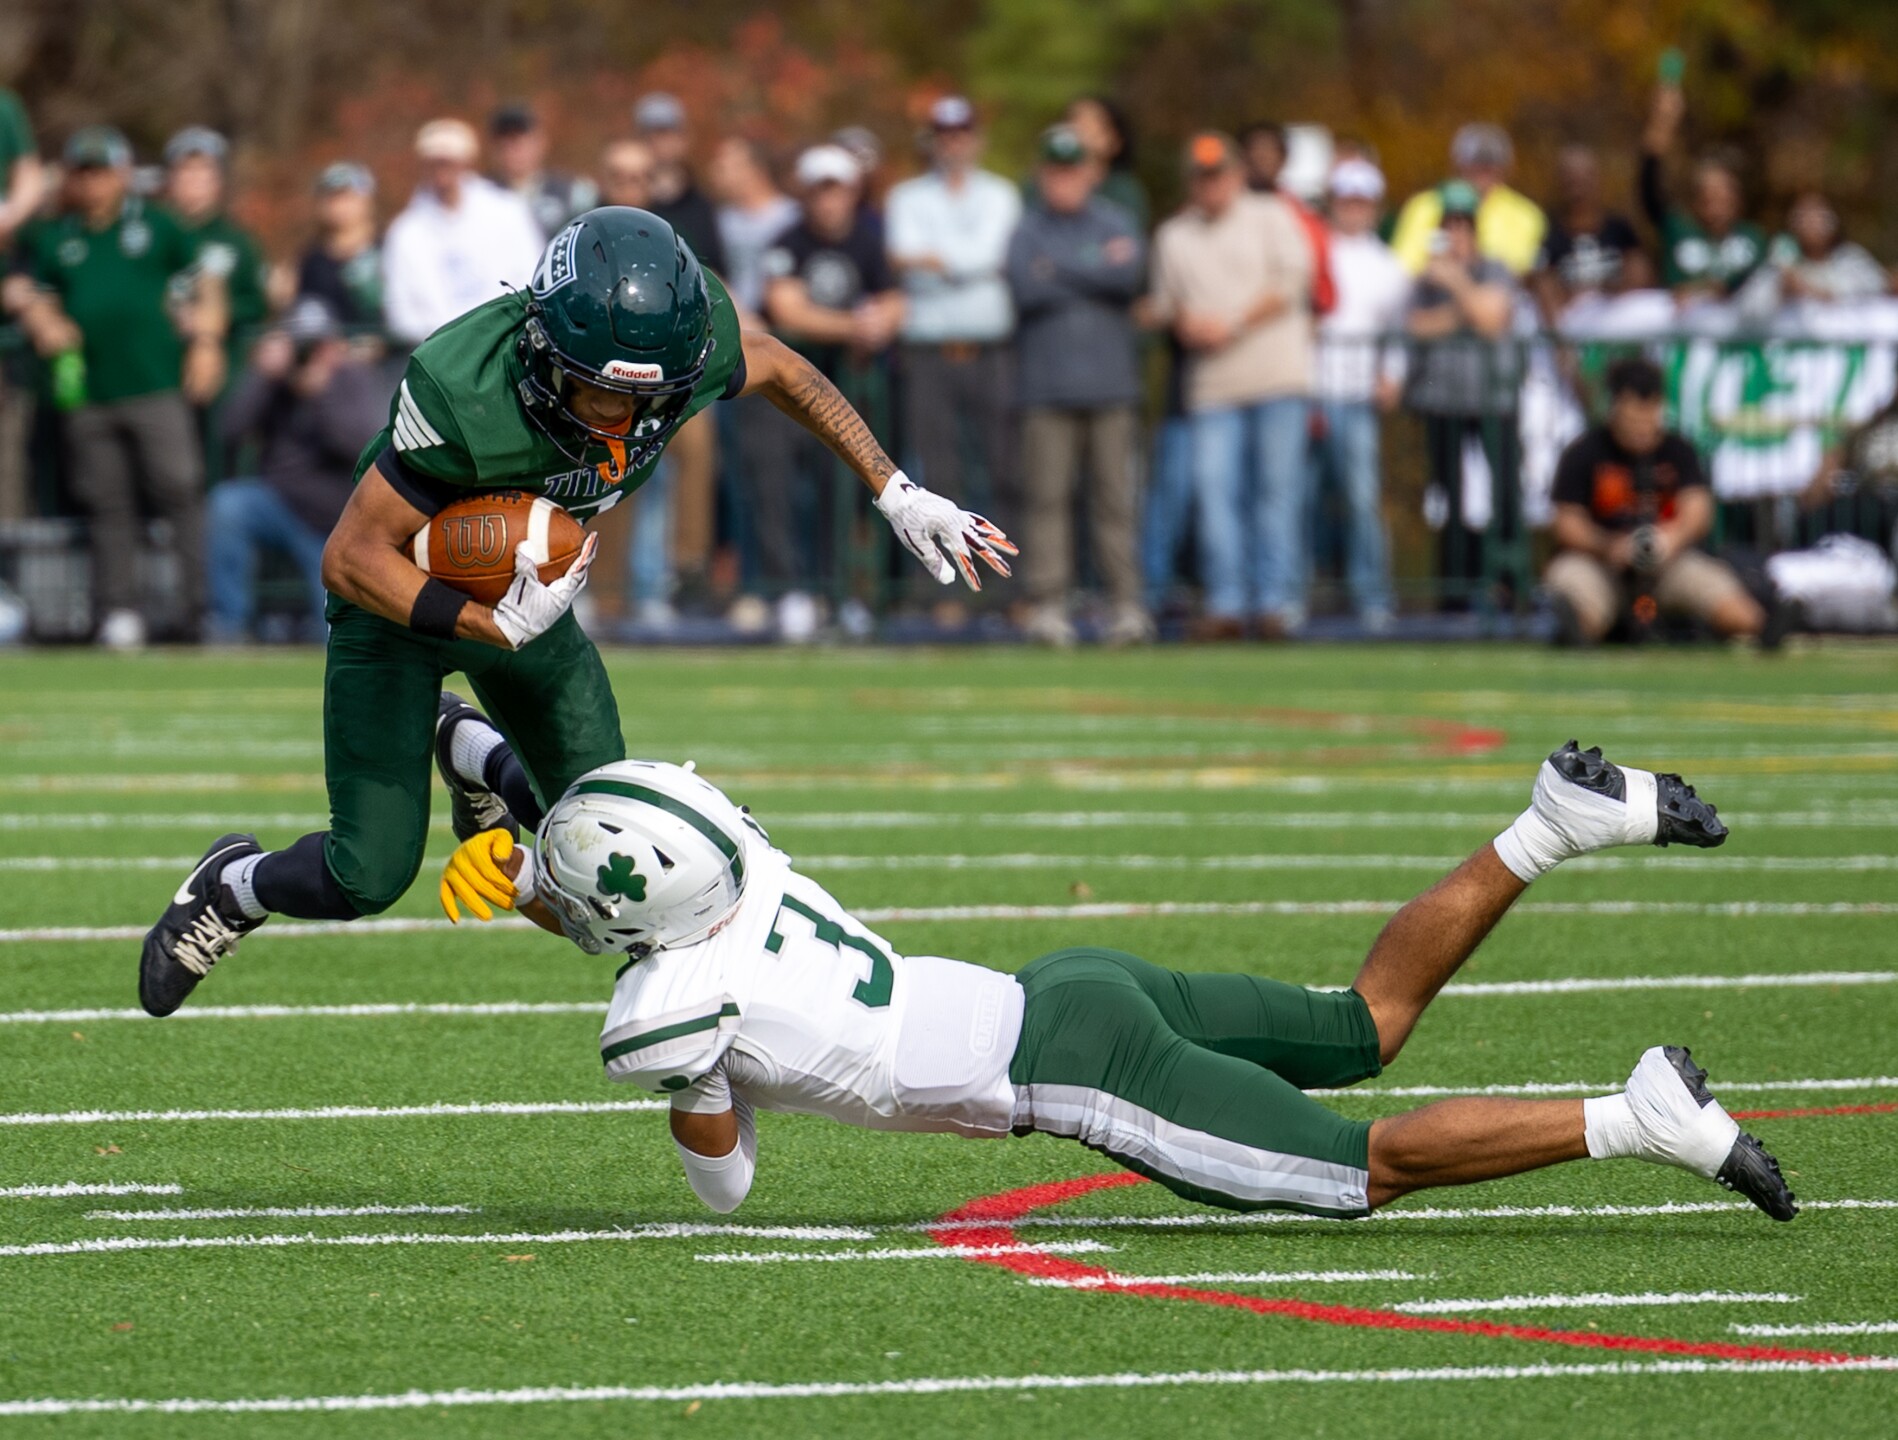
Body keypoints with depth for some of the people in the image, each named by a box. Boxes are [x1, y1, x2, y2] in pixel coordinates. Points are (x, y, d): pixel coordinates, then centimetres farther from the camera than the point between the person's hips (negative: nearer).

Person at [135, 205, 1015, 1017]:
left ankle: (469, 754, 35)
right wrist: (497, 629, -37)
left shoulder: (692, 346, -28)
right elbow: (351, 559, -31)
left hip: (525, 590, 5)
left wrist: (896, 492, -1)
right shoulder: (467, 394, -42)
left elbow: (777, 371, -2)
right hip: (398, 598, -5)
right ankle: (236, 887, 27)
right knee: (370, 876, -5)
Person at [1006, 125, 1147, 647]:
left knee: (1115, 497, 0)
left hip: (1109, 383, 1)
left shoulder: (1114, 222, 11)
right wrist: (1099, 271, -6)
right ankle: (1047, 605, -2)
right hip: (1048, 384, -1)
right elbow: (1026, 289, -9)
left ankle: (1126, 603, 3)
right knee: (1046, 496, -4)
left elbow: (1130, 273, -8)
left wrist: (1058, 270, -8)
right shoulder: (1026, 228, 7)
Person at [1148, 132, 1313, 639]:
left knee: (1277, 488, -5)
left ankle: (1277, 601, -3)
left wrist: (1233, 327, -10)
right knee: (1214, 490, -7)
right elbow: (1164, 304, 20)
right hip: (1212, 384, 3)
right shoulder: (1172, 236, 18)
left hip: (1277, 374, -3)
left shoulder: (1270, 216, 8)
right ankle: (1225, 605, -5)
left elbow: (1291, 281, -3)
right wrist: (1184, 323, -3)